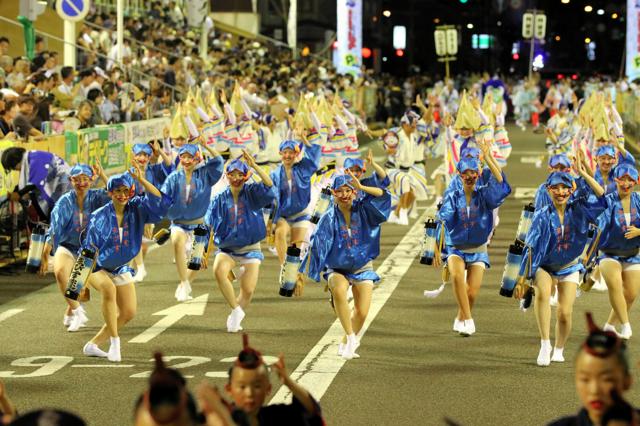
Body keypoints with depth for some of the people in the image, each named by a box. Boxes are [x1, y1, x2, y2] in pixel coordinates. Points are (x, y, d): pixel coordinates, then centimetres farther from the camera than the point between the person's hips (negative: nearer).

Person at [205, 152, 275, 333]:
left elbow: (269, 186, -24)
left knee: (248, 291, -7)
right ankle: (236, 309, -18)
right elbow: (209, 228, 2)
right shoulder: (220, 199, 1)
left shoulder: (252, 194, -3)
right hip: (226, 248, 0)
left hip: (250, 250, 0)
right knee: (218, 270, -32)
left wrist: (254, 165, -29)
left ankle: (234, 318, 21)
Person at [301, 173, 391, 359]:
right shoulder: (329, 218, -11)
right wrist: (302, 274, -25)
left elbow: (384, 196, -20)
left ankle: (345, 344, 22)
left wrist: (361, 187, -32)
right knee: (339, 290, -35)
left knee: (362, 313, -7)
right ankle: (351, 337, -24)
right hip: (337, 268, -2)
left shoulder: (362, 210, -7)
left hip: (362, 268, 2)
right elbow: (315, 246, -16)